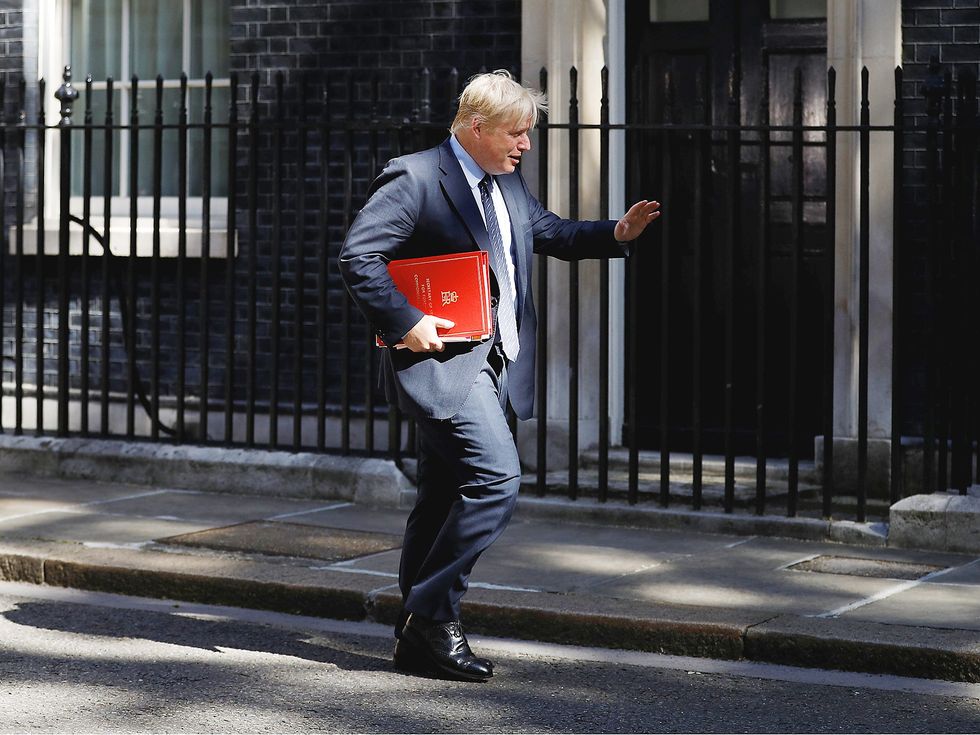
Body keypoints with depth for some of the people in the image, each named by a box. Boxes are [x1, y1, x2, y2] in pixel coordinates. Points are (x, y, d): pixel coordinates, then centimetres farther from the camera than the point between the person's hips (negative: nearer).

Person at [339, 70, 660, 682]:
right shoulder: (413, 179, -10)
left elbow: (551, 233, 29)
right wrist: (406, 323, -20)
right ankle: (434, 614, -11)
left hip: (495, 365, 9)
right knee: (497, 477, -20)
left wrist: (616, 233, 11)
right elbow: (358, 256, -15)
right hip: (442, 359, -9)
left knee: (446, 499, 11)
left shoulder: (509, 184, 16)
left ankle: (419, 638, 17)